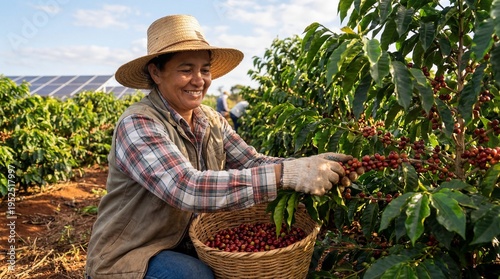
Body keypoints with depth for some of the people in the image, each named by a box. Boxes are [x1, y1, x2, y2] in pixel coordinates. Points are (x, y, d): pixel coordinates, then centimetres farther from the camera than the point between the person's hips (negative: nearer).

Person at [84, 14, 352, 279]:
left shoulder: (212, 121, -1)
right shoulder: (138, 124, -24)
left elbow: (252, 163, -7)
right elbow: (187, 189, -37)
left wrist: (307, 163, -26)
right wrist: (285, 174, -41)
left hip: (185, 243, 6)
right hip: (127, 256, -5)